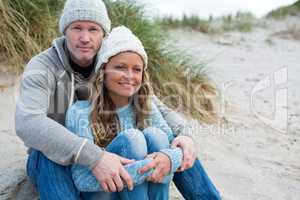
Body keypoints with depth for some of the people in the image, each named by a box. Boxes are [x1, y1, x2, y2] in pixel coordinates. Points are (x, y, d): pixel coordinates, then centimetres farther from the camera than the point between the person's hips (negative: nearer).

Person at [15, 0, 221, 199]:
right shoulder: (42, 67, -20)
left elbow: (158, 109, -8)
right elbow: (28, 124, -39)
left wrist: (184, 135, -31)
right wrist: (93, 157, -50)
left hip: (106, 153, 4)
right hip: (53, 164, -3)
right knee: (50, 154, -40)